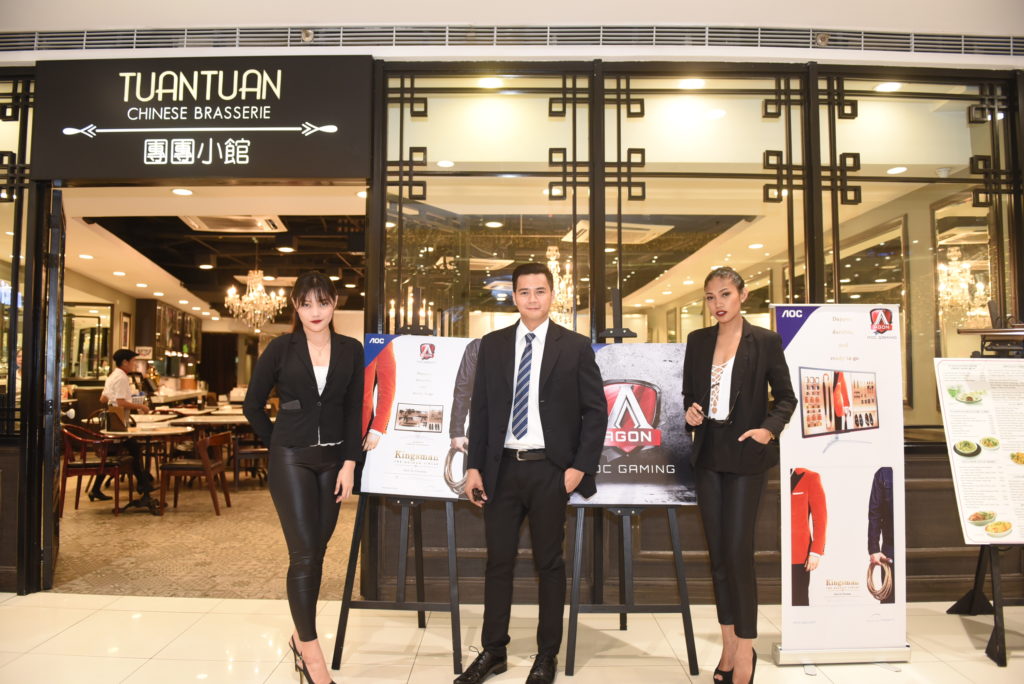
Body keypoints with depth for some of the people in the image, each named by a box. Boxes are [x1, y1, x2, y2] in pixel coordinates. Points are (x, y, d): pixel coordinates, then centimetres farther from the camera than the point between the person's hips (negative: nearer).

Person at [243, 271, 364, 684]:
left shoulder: (351, 350, 2)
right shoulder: (281, 348, -3)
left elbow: (355, 411, 2)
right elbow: (252, 405, 4)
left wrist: (349, 463, -4)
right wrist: (277, 444, 5)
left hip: (333, 460, 3)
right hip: (291, 460, -2)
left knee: (316, 552, 9)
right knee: (303, 554, -6)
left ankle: (302, 637, 27)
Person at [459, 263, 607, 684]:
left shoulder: (575, 347, -1)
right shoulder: (492, 345, 6)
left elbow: (596, 410, -1)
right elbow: (480, 409, 7)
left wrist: (580, 466, -8)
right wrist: (474, 466, 2)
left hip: (551, 470, -2)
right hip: (502, 468, 3)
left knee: (550, 563, 9)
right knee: (498, 561, 10)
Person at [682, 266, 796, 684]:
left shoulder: (765, 341, -3)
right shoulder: (697, 341, 8)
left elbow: (786, 397, 1)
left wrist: (769, 429, -15)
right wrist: (690, 412, -6)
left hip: (745, 454, -4)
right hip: (708, 454, 4)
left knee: (738, 550, -7)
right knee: (717, 551, 9)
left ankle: (745, 649, 8)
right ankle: (728, 643, 22)